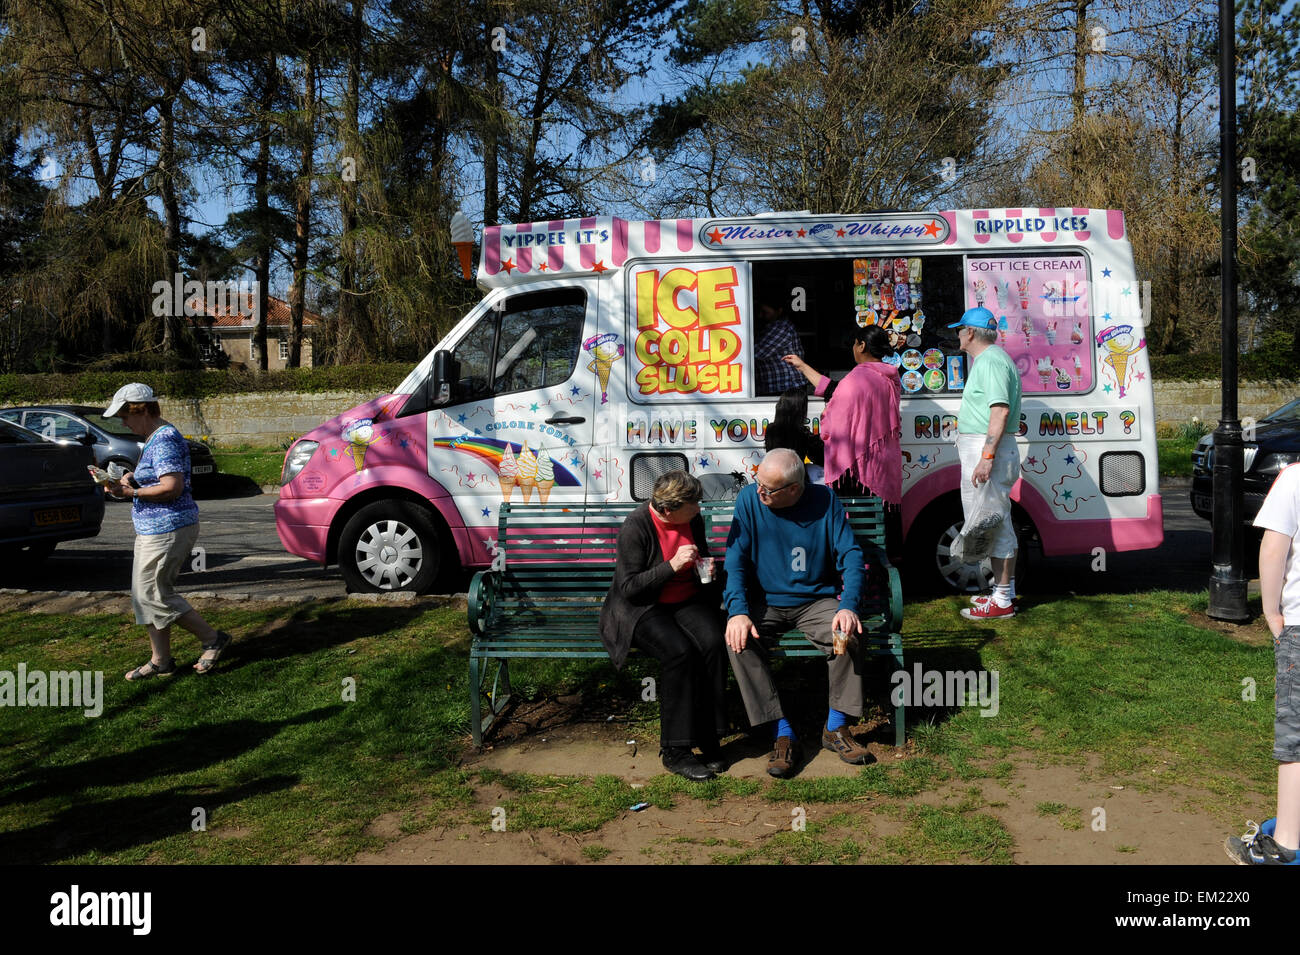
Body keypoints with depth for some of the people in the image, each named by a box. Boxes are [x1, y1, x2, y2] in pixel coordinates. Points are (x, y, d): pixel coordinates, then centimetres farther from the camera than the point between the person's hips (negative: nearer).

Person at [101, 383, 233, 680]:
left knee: (154, 594, -6)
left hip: (167, 530, -11)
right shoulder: (153, 438, 15)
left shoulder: (164, 440, -18)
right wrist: (132, 477, 7)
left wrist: (132, 492, -19)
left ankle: (213, 640, 3)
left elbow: (173, 487, -25)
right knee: (145, 593, 13)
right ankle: (160, 661, 21)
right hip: (152, 529, 11)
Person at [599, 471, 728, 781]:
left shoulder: (693, 520, 2)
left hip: (688, 602, 5)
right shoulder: (635, 527, -16)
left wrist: (706, 569, -2)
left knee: (713, 643, -27)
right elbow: (629, 587, -18)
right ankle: (674, 752, -21)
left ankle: (707, 737, -15)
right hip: (642, 608, -5)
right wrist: (672, 566, -25)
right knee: (679, 652, -33)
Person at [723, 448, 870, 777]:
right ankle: (783, 734, -21)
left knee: (848, 635, -28)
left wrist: (848, 606, -25)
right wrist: (737, 611, -25)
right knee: (739, 642, -28)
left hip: (816, 601, 0)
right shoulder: (749, 499, -7)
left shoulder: (824, 500, -7)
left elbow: (850, 555, -8)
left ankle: (836, 728, -10)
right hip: (764, 603, 0)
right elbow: (736, 561, -10)